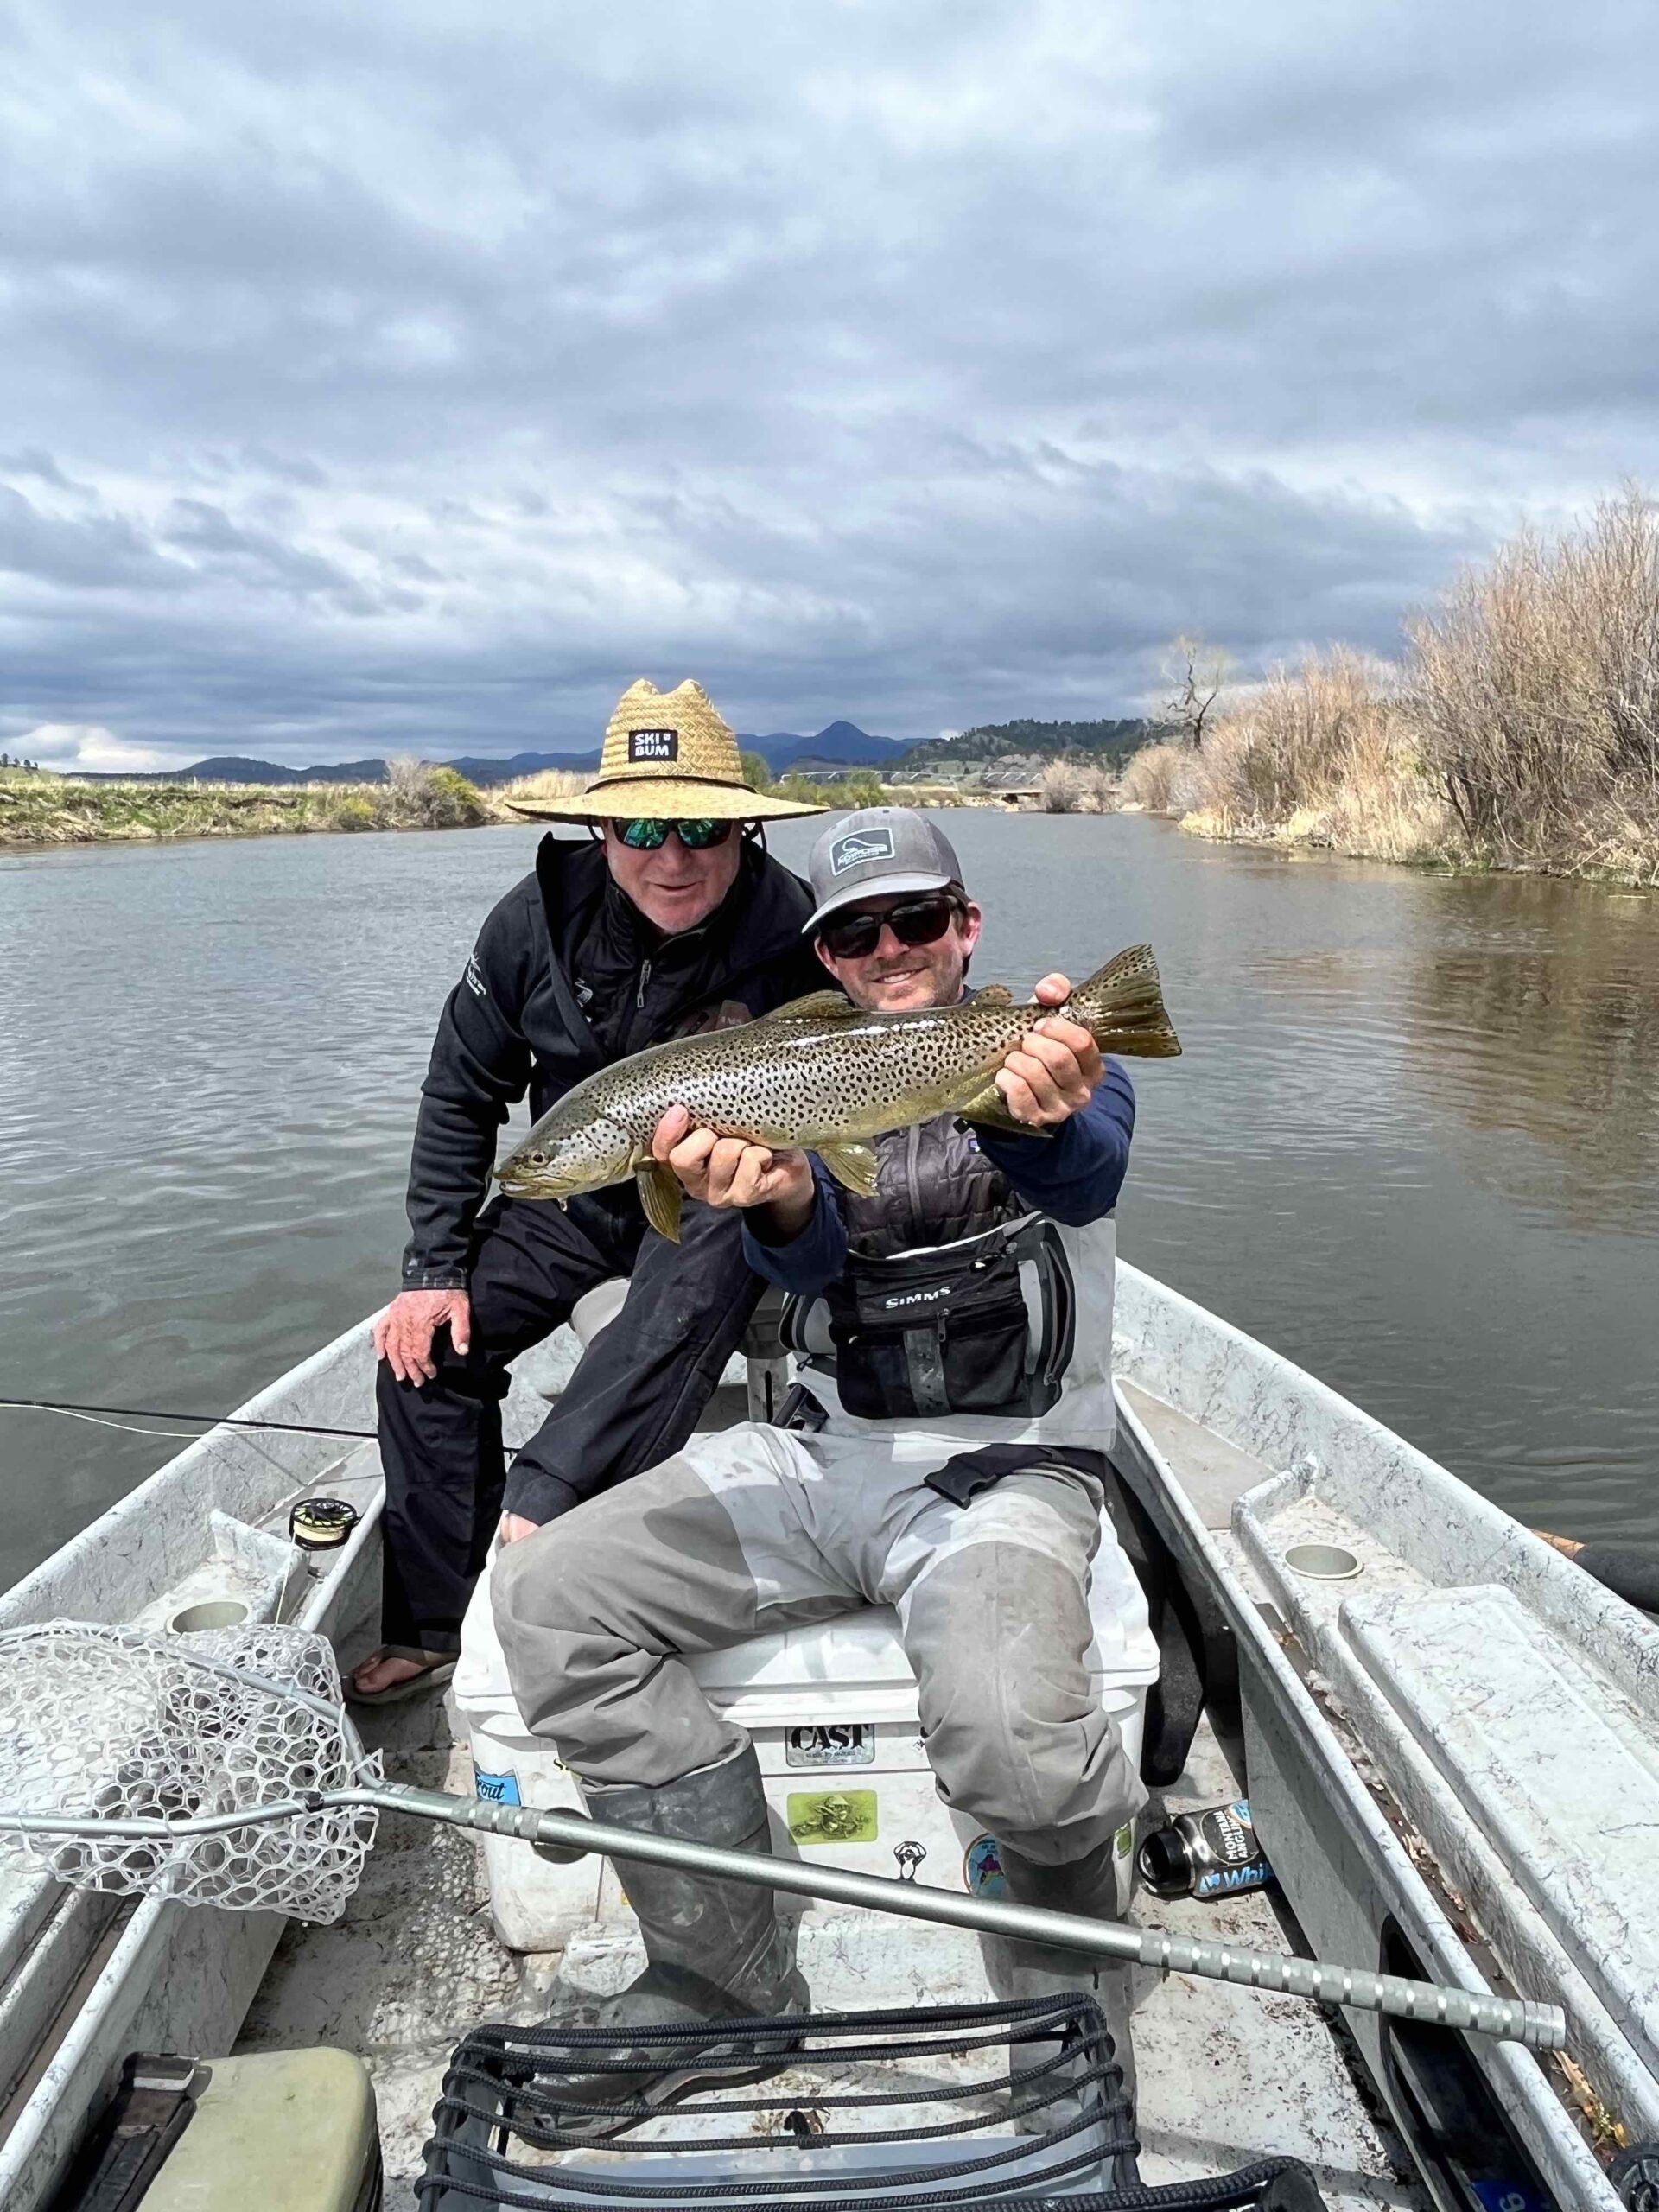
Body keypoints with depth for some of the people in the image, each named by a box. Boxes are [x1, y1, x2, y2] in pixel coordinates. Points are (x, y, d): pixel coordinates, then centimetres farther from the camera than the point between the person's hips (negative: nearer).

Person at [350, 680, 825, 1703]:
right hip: (576, 1186, 4)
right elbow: (460, 1095, -2)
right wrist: (435, 1266, -6)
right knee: (424, 1345, -6)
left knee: (685, 1311, -35)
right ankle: (436, 1625, 8)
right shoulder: (539, 918, -14)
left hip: (722, 1197, -3)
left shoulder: (794, 937, -24)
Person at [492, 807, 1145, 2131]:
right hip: (826, 1453, 5)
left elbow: (1086, 1179, -22)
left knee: (1007, 1736, -32)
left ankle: (1079, 2029, 6)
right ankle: (732, 1983, 4)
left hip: (1008, 1464, -4)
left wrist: (1040, 1125, -47)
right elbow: (807, 1264, -8)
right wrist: (779, 1203, -33)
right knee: (548, 1600, -10)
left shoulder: (1056, 1061, 2)